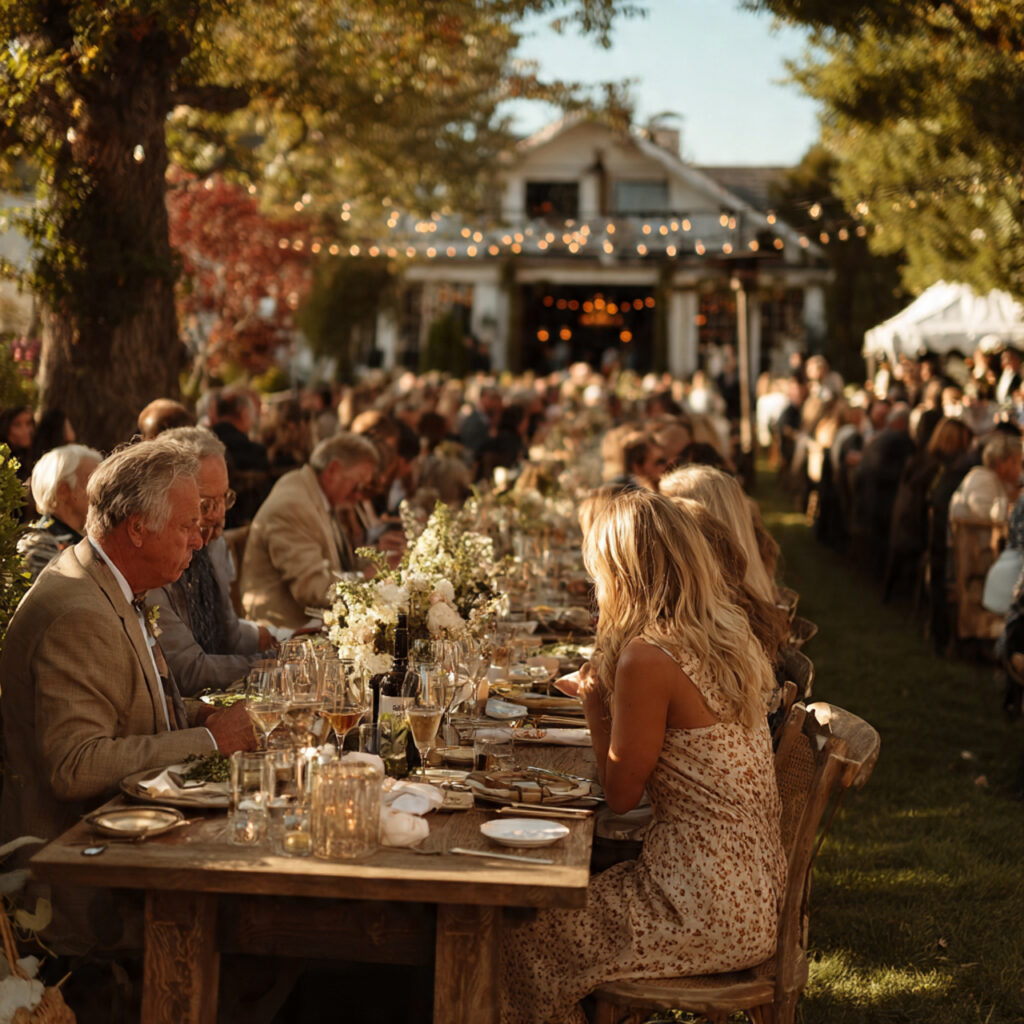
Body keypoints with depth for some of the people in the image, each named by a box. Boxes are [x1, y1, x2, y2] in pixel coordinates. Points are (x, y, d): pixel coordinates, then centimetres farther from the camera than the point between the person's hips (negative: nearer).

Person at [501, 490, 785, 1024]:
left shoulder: (650, 657, -21)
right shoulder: (730, 634, 5)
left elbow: (620, 793, -10)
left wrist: (597, 709, 0)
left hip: (707, 910, -9)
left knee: (521, 941, 3)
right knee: (564, 896, 21)